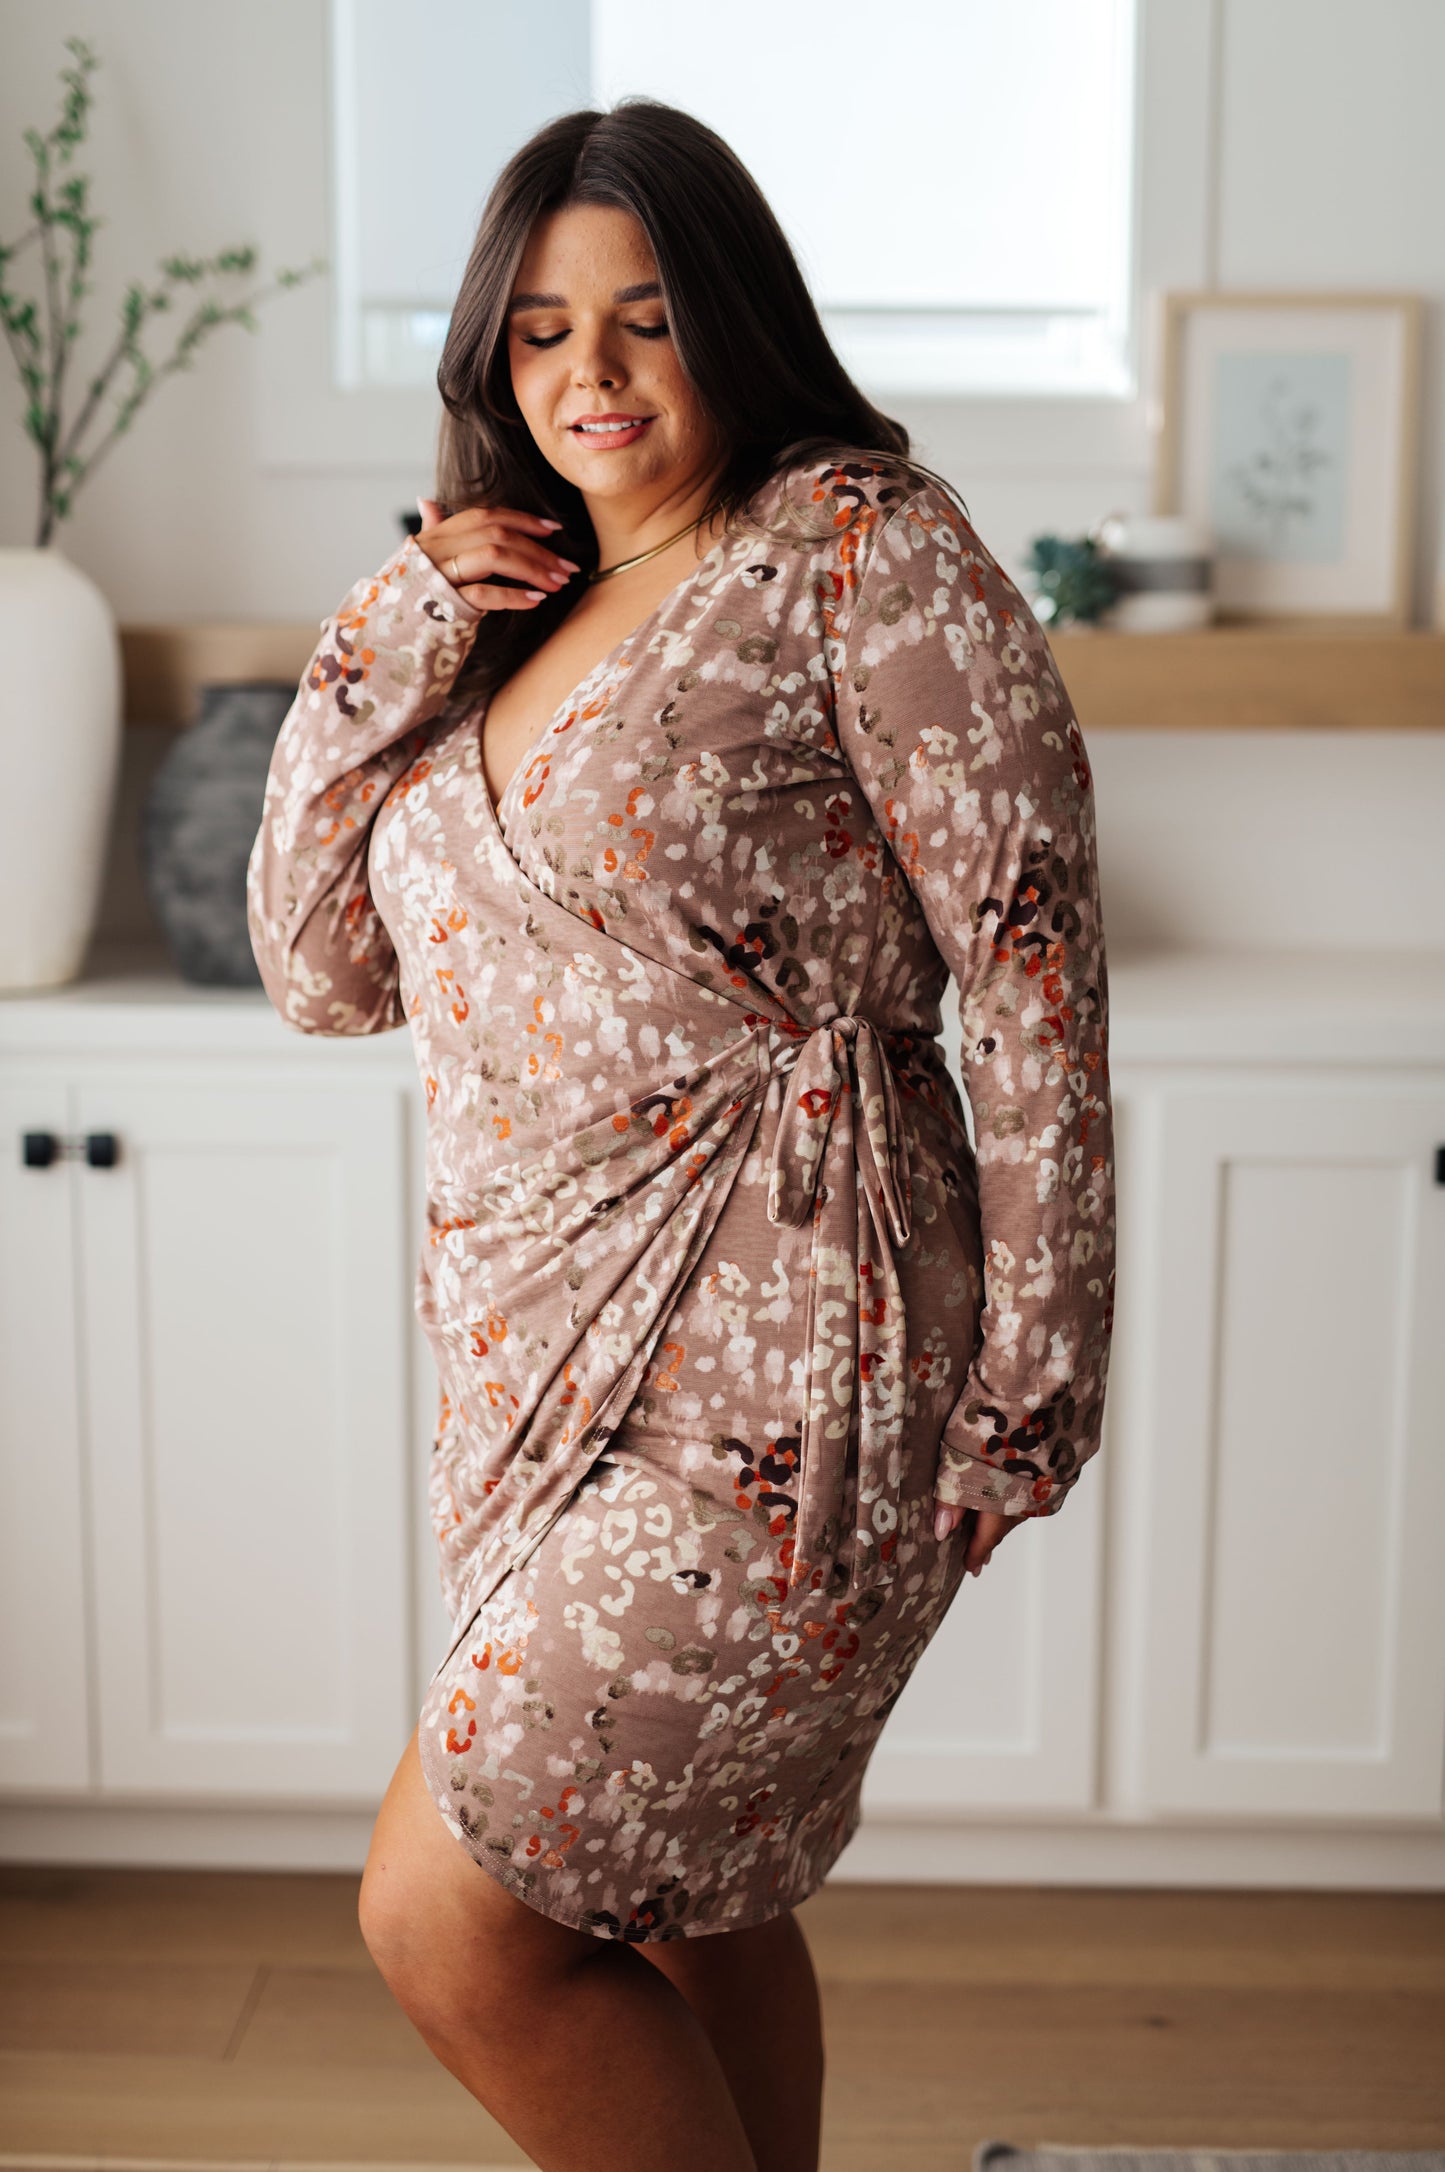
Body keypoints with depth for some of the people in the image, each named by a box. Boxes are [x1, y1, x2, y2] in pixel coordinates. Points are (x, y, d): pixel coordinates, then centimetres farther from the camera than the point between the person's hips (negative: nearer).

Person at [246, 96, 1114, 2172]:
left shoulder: (862, 547, -8)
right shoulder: (498, 607, 14)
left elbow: (1030, 950, -12)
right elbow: (321, 968, 12)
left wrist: (1030, 1375, -15)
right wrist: (375, 661, -1)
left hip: (775, 1364, -7)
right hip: (545, 1354, 8)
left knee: (449, 1914, -6)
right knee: (682, 1901, 20)